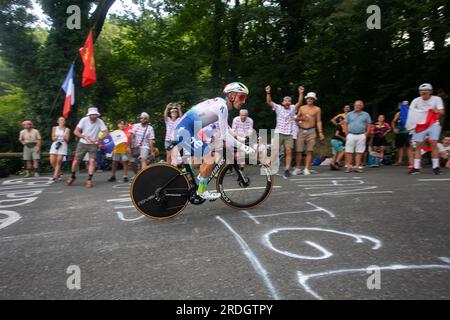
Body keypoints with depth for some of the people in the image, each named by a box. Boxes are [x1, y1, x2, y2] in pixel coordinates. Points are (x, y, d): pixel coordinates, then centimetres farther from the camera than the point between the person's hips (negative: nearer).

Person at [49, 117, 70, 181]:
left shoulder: (67, 129, 6)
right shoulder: (54, 128, 11)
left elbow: (67, 140, 5)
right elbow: (53, 138, 10)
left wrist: (64, 138, -17)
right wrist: (56, 137, -12)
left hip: (63, 145, -2)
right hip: (55, 145, 2)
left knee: (59, 161, -10)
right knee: (52, 162, -4)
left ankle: (55, 176, -7)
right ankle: (58, 173, 20)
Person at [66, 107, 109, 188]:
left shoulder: (100, 121, -13)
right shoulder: (84, 120, -11)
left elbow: (106, 133, -17)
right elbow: (76, 131, -9)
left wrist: (98, 139, -32)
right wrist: (85, 137, -25)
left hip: (93, 145, -1)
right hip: (82, 144, 1)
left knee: (92, 160, -16)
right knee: (76, 161, 2)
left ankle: (89, 179, -6)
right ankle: (73, 176, 28)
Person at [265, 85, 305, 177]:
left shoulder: (293, 108, 10)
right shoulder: (278, 108, 6)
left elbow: (299, 103, -4)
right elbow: (269, 102, -4)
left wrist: (301, 93, -18)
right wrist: (268, 93, -19)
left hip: (289, 134, 2)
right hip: (278, 133, -1)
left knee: (289, 152, -1)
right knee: (275, 151, -6)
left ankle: (287, 170, 3)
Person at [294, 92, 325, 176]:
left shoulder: (317, 109, 8)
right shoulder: (302, 108, 13)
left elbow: (319, 121, 7)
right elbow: (297, 118, 18)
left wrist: (320, 132, -2)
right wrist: (301, 118, -5)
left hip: (311, 131, -1)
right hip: (301, 131, 1)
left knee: (310, 150, -6)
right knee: (299, 150, -2)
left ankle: (307, 169, -1)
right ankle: (298, 168, 9)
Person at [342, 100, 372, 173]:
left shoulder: (366, 115, 10)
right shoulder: (349, 114, 10)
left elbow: (369, 126, 9)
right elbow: (344, 124, 8)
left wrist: (366, 134, -2)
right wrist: (347, 134, -1)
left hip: (361, 136, 0)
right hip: (351, 135, 0)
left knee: (359, 152, 0)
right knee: (349, 152, -3)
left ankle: (357, 166, 5)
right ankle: (348, 166, 3)